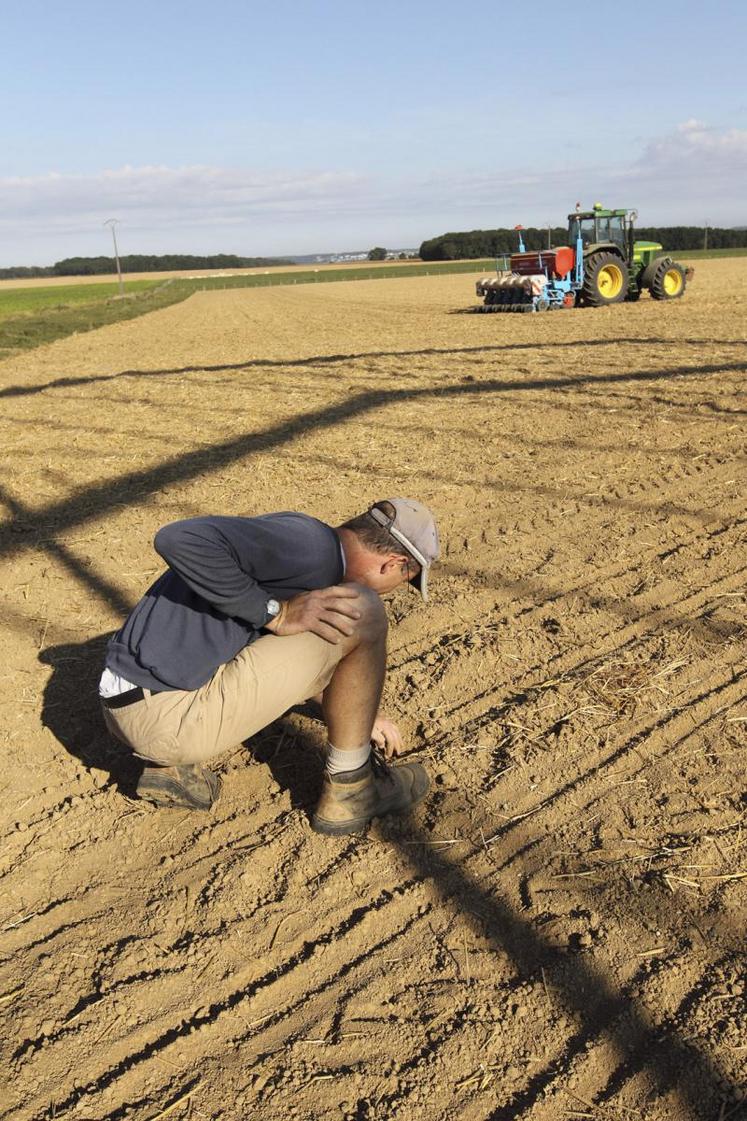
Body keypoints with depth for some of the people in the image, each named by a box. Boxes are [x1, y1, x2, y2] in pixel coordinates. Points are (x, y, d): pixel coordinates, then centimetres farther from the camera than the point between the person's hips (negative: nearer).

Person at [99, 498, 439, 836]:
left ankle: (172, 766, 17)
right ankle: (348, 790, 4)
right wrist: (276, 612, -21)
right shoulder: (309, 542, -14)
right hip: (166, 716, -9)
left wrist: (363, 713, 41)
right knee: (362, 612, -11)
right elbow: (179, 538, -28)